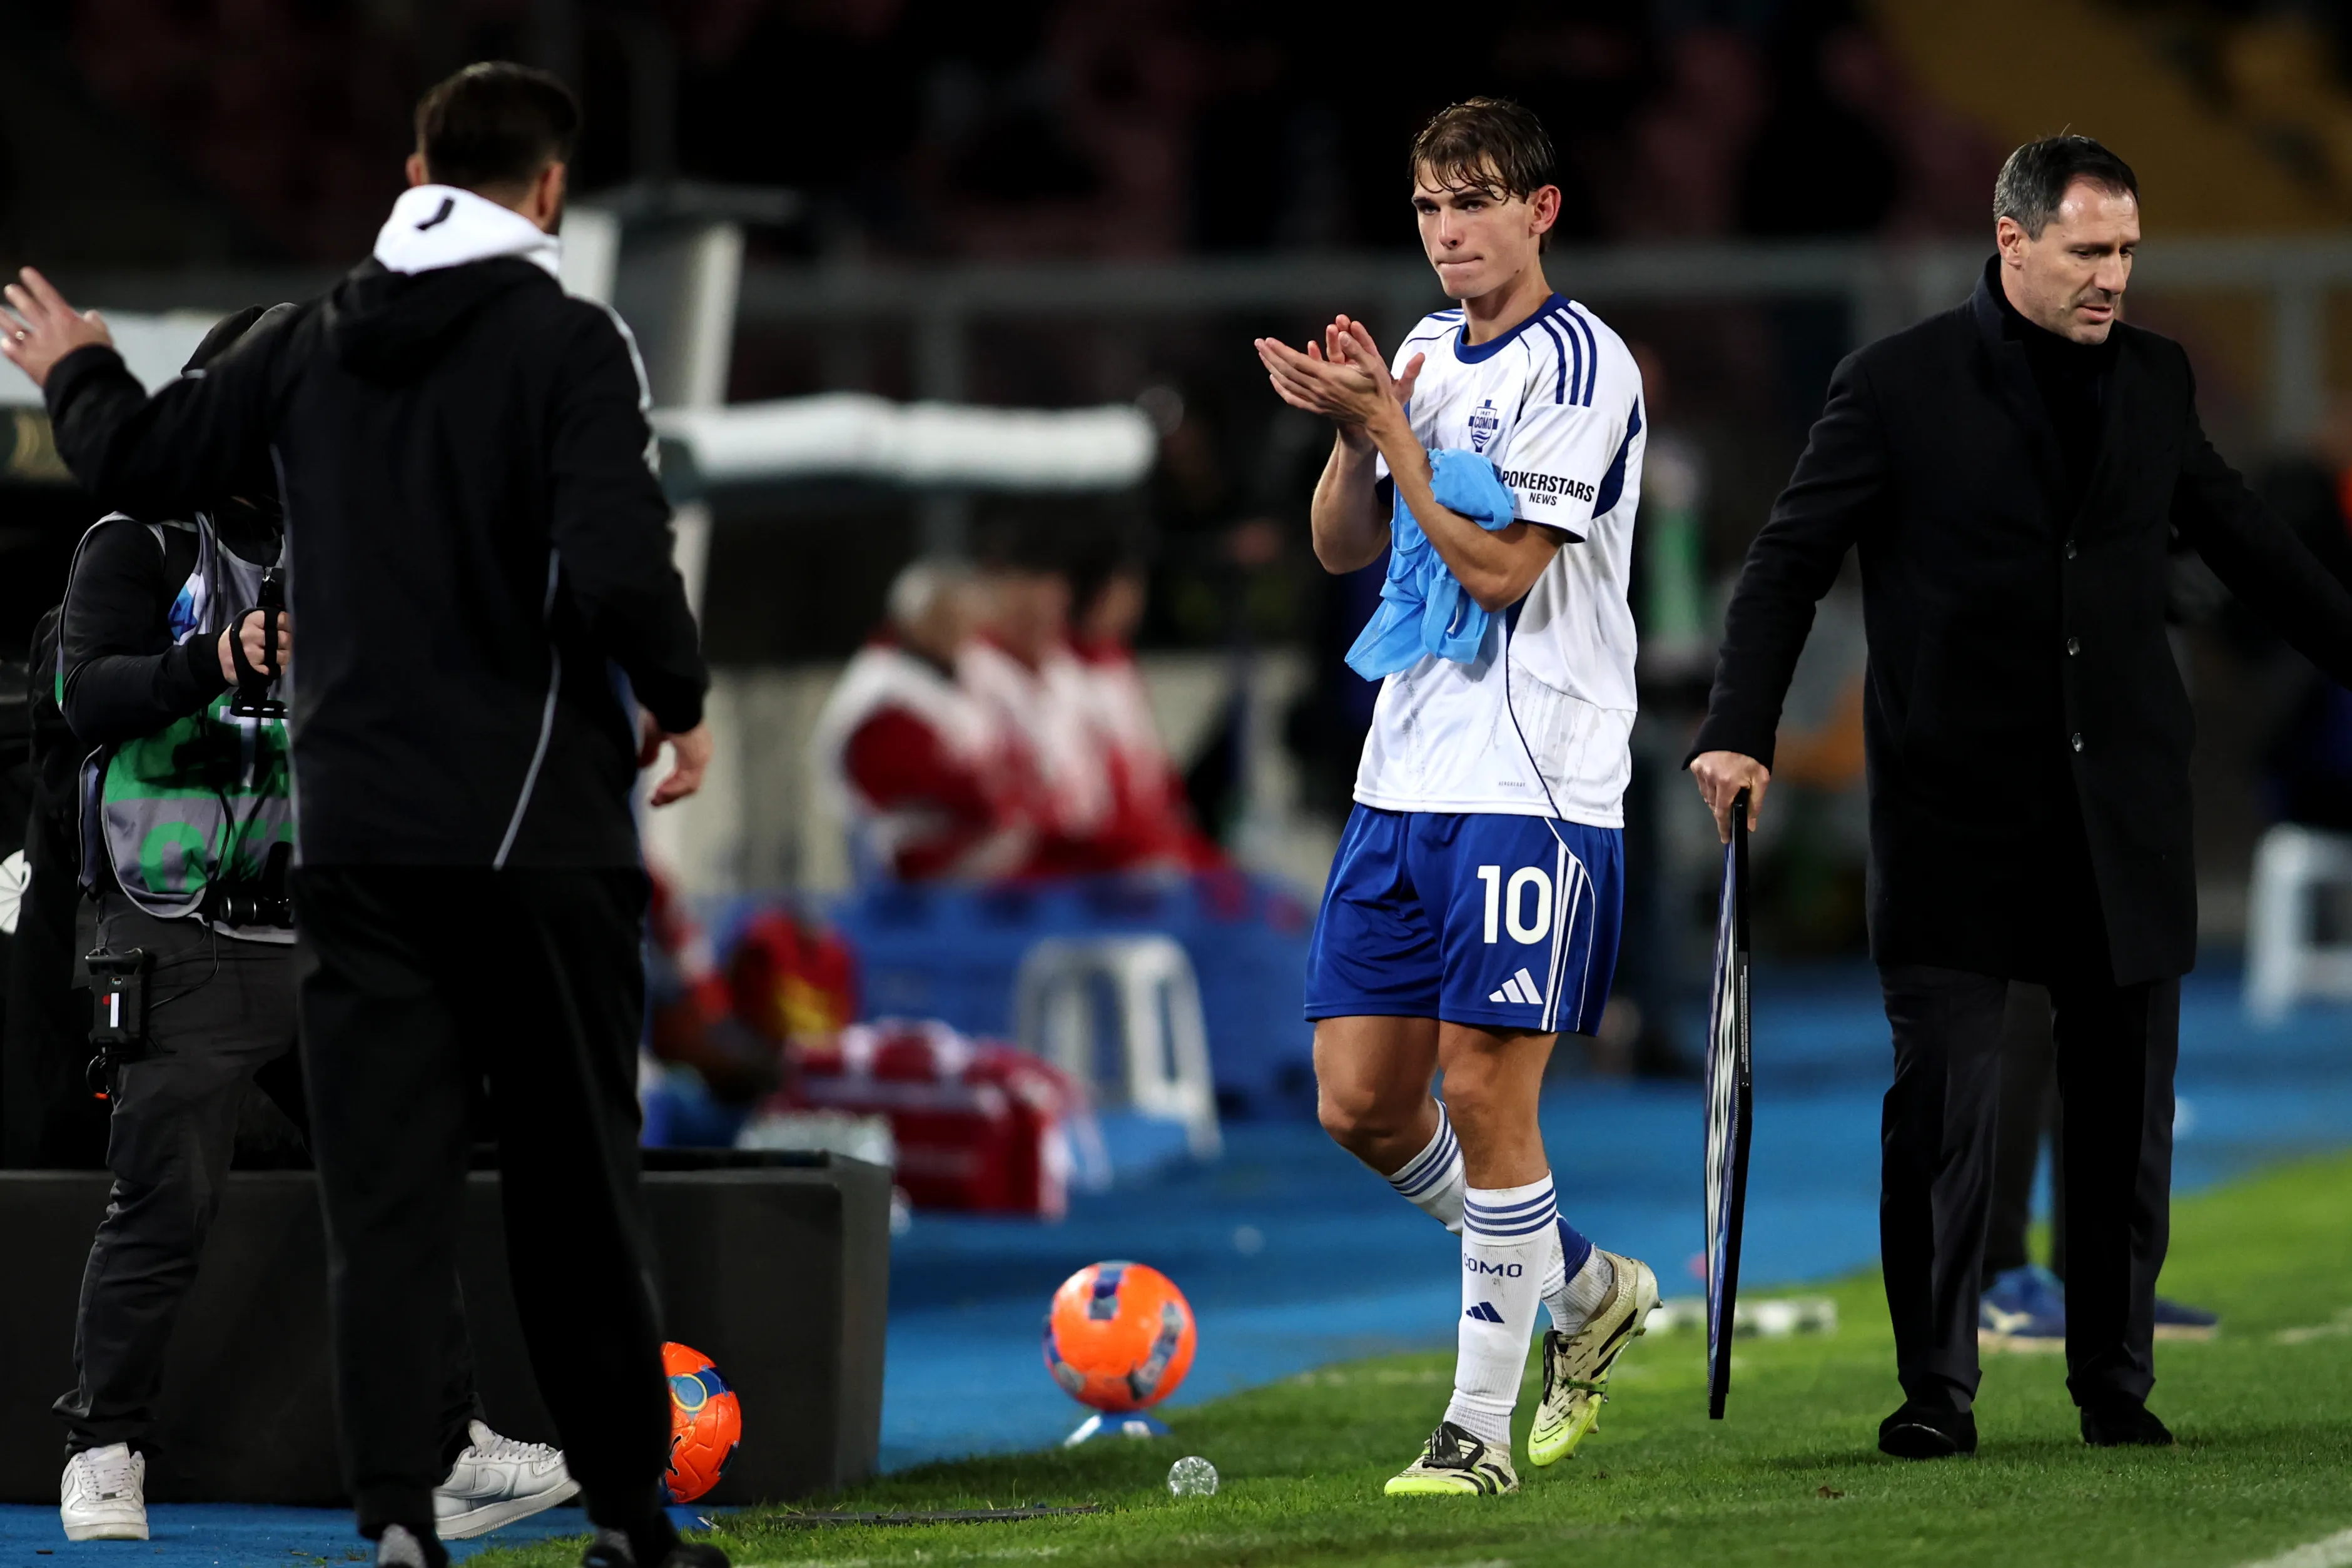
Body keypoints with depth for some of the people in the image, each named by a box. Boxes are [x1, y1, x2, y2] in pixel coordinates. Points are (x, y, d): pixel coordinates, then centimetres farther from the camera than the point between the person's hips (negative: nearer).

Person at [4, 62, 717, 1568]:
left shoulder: (316, 341, 3)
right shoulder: (567, 342, -11)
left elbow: (142, 461, 13)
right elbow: (618, 568, -22)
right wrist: (679, 698, -3)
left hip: (357, 834, 3)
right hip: (538, 825, -3)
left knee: (384, 1190, 4)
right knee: (578, 1179, 9)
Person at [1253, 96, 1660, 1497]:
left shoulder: (1581, 367, -10)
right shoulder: (1424, 354, 14)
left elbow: (1499, 568, -16)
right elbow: (1343, 547, 16)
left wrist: (1386, 420, -14)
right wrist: (1354, 431, -2)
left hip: (1532, 789, -8)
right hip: (1405, 777, 8)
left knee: (1485, 1091, -9)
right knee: (1361, 1099, 5)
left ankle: (1483, 1428, 0)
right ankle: (1584, 1287, 25)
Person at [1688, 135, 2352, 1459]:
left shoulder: (2156, 379, 8)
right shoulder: (1901, 386, -4)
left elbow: (2243, 536, 20)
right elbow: (1790, 564, -3)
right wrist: (1741, 732, -12)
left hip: (2123, 805, 4)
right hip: (1959, 807, -4)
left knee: (2126, 1103, 5)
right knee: (1946, 1100, -6)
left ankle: (2117, 1383, 14)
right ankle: (1937, 1388, 0)